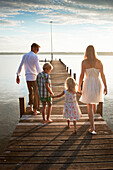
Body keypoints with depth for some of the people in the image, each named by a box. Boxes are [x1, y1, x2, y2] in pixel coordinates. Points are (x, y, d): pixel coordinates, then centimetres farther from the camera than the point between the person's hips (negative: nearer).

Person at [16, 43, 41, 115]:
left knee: (31, 93, 22)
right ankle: (35, 110, 2)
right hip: (34, 77, -6)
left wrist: (18, 76, 20)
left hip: (27, 78, 6)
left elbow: (20, 66, 14)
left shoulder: (25, 56, 11)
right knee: (36, 94, 1)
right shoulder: (35, 56, -9)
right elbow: (38, 68, -19)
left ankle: (31, 107, 20)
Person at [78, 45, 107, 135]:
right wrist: (105, 87, 6)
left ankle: (92, 127, -2)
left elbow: (82, 75, -7)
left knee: (89, 106, 2)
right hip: (97, 84, 3)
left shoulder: (84, 62, -7)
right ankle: (93, 115, 55)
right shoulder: (99, 62, -1)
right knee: (94, 101, 30)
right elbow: (102, 75, -1)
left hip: (88, 84, -3)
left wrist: (79, 86, 3)